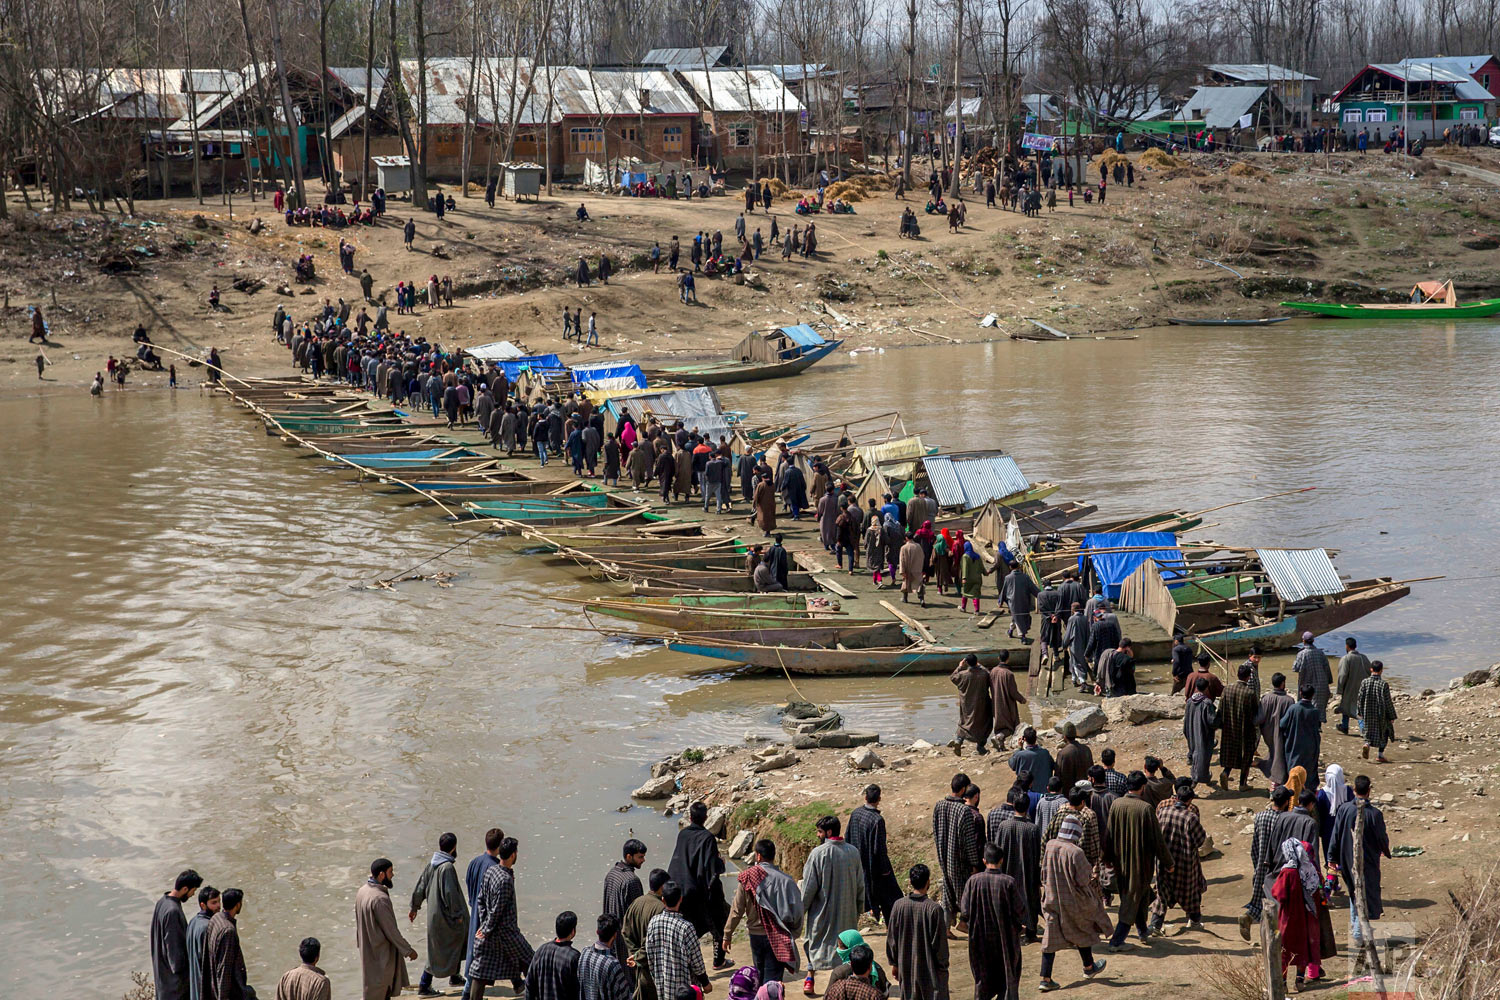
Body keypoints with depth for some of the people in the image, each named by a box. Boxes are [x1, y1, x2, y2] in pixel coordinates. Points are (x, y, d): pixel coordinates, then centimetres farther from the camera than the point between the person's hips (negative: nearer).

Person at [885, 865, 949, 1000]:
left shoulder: (899, 905, -6)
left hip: (906, 968, 4)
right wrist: (943, 967, 0)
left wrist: (894, 963, 14)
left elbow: (891, 938, 2)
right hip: (930, 968, -4)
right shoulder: (934, 909, -18)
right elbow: (940, 943, -11)